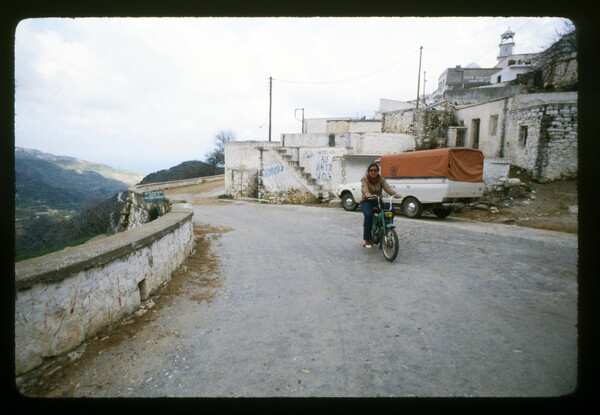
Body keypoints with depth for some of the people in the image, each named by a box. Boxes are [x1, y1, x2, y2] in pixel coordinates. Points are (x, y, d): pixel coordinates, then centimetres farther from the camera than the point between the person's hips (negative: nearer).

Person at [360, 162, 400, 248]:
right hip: (366, 202, -3)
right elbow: (364, 188, -24)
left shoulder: (381, 179, 7)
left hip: (378, 201, 3)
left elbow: (387, 187, -11)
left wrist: (395, 194, -32)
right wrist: (367, 194, -49)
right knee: (369, 214, -33)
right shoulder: (364, 179, -2)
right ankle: (367, 240, -22)